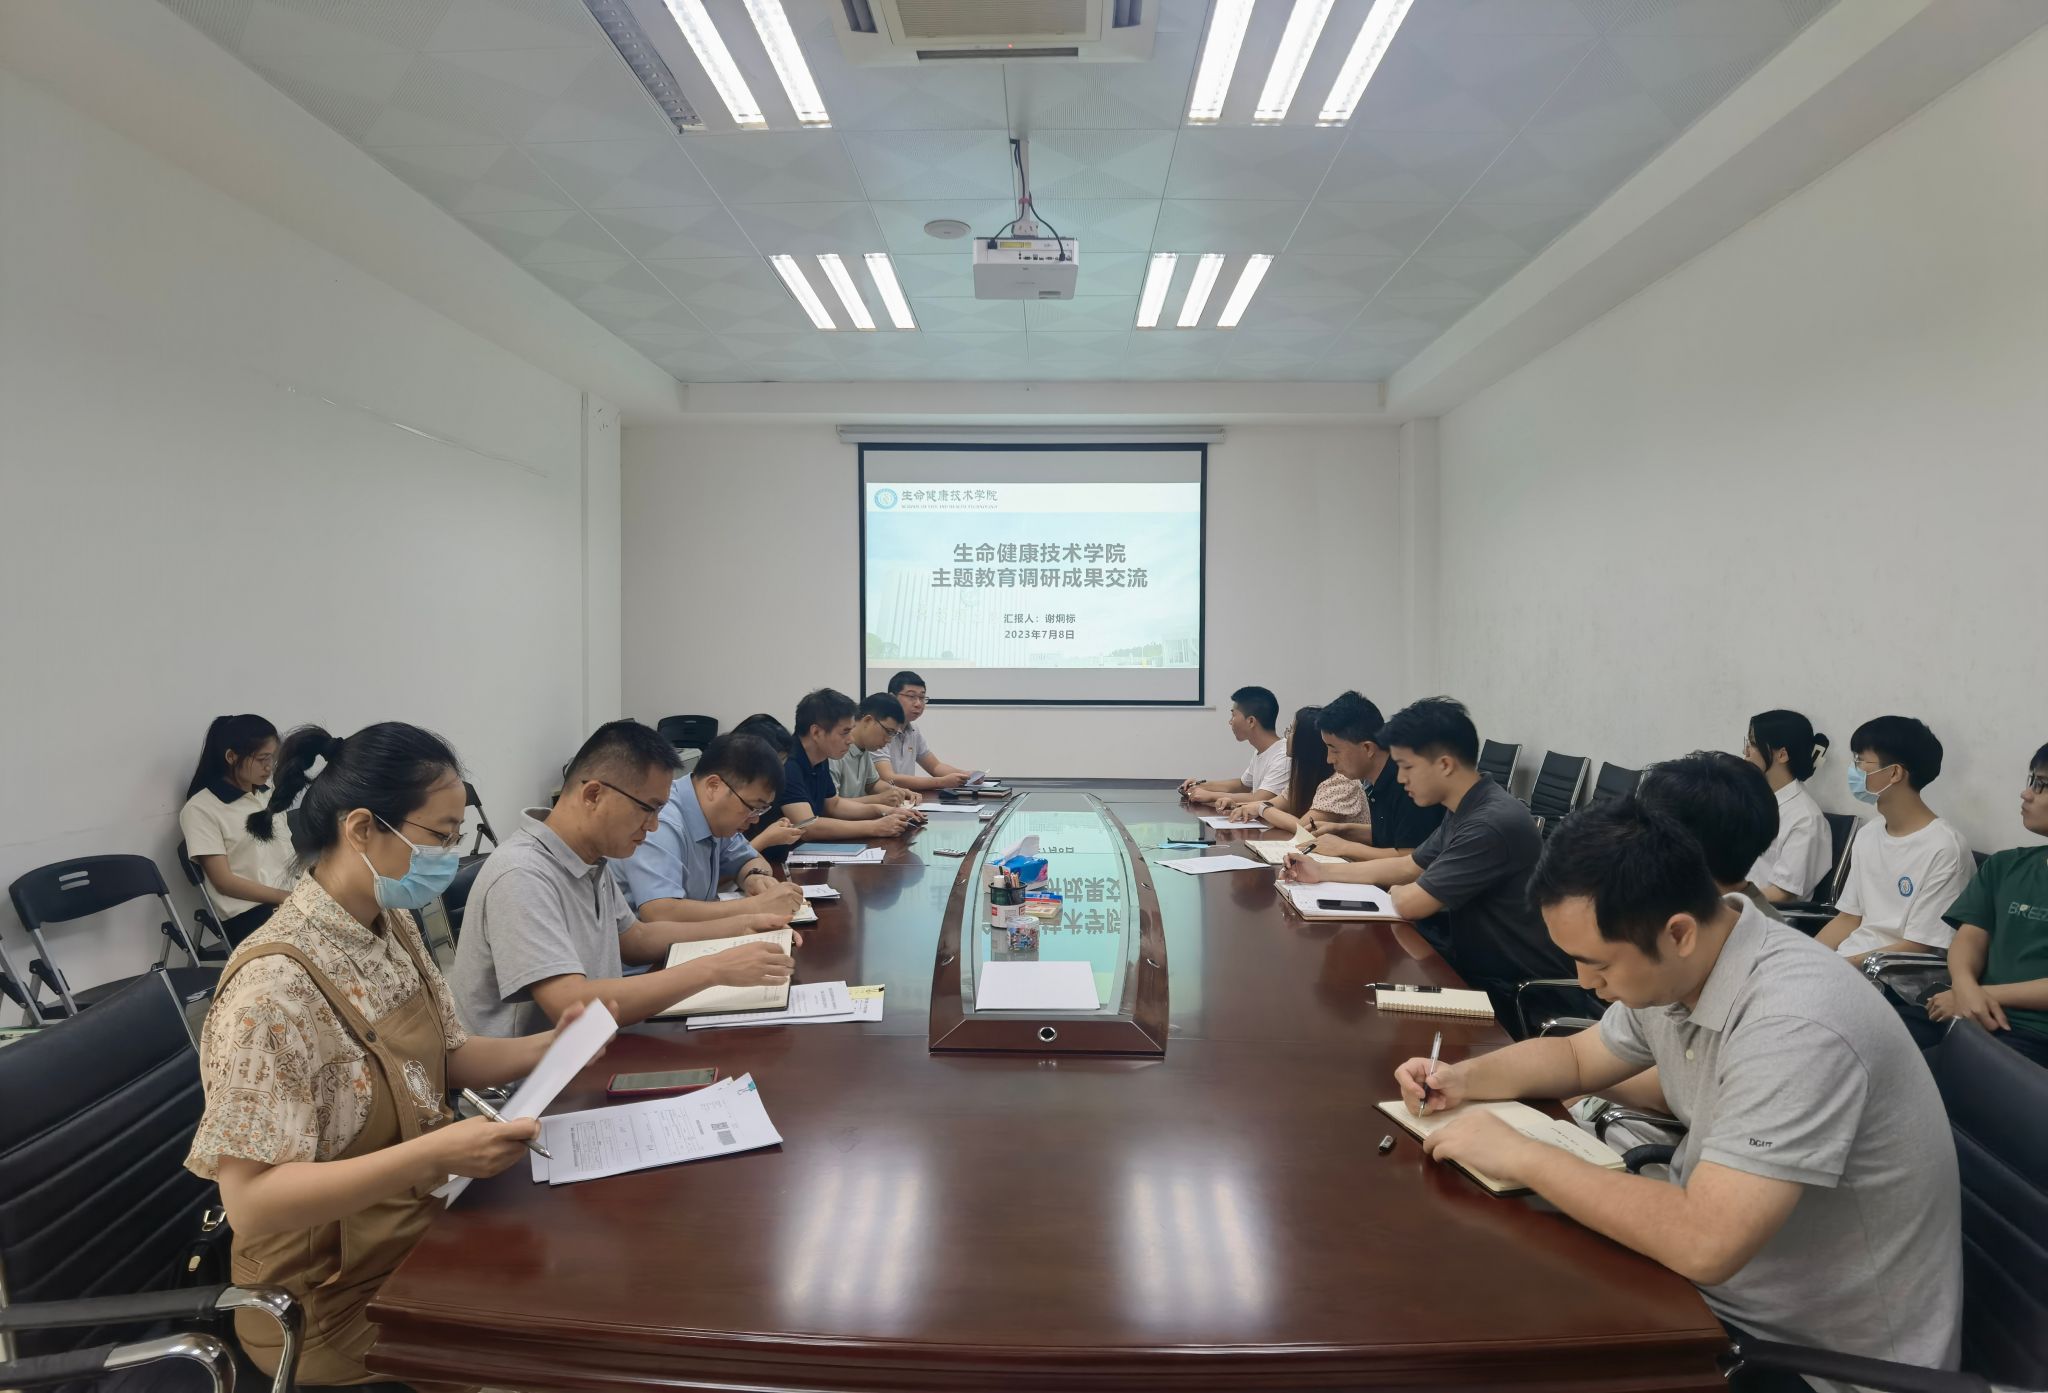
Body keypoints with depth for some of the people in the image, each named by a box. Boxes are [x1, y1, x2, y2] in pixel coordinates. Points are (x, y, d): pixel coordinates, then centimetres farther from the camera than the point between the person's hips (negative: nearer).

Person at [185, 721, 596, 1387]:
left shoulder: (393, 926, -2)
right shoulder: (274, 984, -27)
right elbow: (250, 1202, -26)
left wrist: (548, 1048, -7)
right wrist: (434, 1154, -35)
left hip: (425, 1221, 7)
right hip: (341, 1299, -7)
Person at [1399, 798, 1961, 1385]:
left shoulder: (1794, 1026, -32)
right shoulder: (1670, 971, -5)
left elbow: (1704, 1245, -38)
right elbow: (1578, 1056, 14)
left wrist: (1521, 1156, -28)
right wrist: (1465, 1078, -4)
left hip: (1823, 1351, -7)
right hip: (1729, 1293, 7)